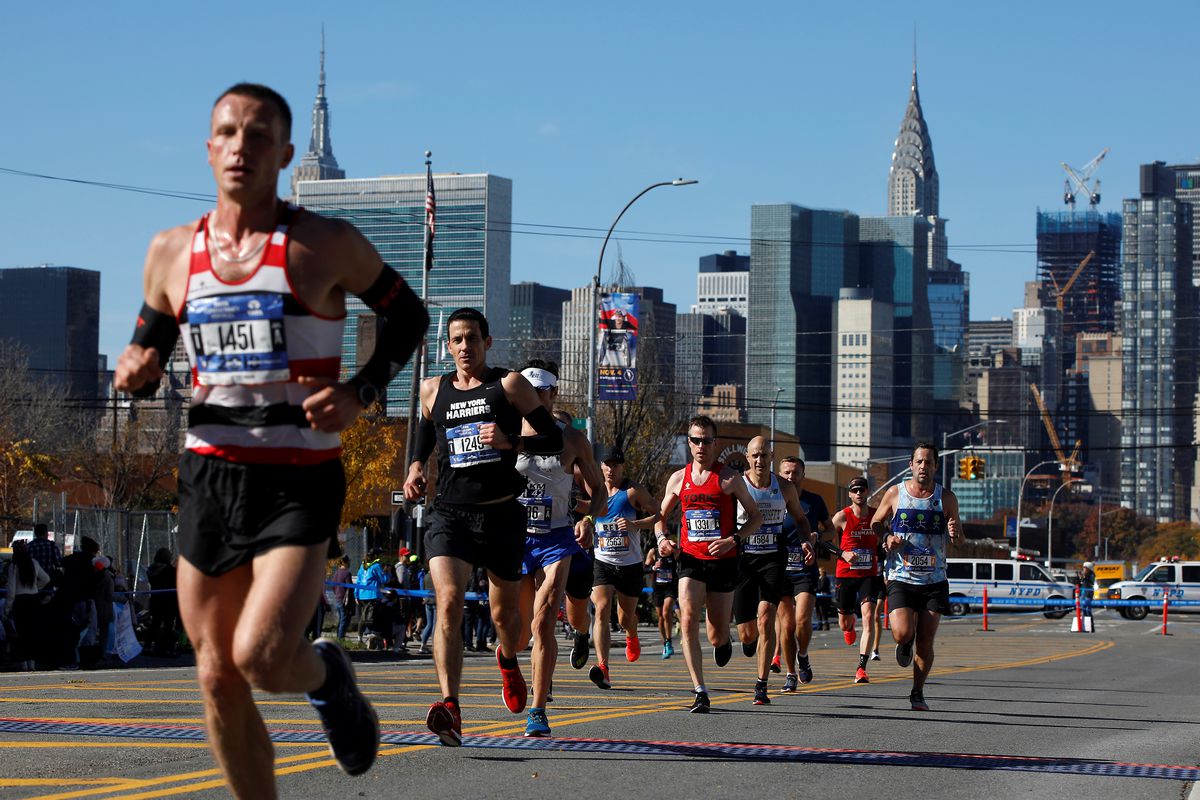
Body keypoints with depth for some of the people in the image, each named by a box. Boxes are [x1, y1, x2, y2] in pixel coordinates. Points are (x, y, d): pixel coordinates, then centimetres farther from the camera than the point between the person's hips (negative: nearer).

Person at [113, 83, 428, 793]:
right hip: (209, 473, 4)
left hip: (301, 482, -4)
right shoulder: (173, 252, 6)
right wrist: (136, 373, -6)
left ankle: (328, 675, 15)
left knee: (262, 658, -21)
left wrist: (360, 393, -9)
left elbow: (410, 317, 7)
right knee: (218, 680, 6)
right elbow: (147, 349, 18)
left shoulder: (327, 246, -5)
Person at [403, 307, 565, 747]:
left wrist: (511, 442, -18)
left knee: (504, 612, 12)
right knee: (449, 602, -21)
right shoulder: (433, 390, 10)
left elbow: (554, 439, -1)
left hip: (502, 513, -1)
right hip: (449, 512, 1)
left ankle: (508, 660, 50)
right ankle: (450, 708, -30)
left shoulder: (509, 384, 0)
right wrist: (415, 468, 7)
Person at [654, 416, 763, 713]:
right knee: (688, 621, -19)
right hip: (691, 560, 2)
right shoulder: (678, 479, 7)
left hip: (723, 562, -2)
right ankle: (700, 692, -18)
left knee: (717, 636, 5)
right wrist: (661, 538, -2)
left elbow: (756, 517, 2)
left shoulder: (729, 478, -2)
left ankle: (723, 641, 45)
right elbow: (661, 516, 19)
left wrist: (732, 539, -13)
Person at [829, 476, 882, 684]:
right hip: (845, 574, -1)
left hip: (869, 575, 1)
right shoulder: (842, 517, -5)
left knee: (868, 617, -18)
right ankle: (850, 627, 53)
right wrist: (842, 554, -14)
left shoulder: (877, 516, 3)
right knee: (844, 623, 11)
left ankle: (861, 668, -19)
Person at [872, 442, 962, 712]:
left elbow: (957, 537, 10)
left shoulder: (946, 498, 3)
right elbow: (875, 523, 14)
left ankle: (917, 694, 14)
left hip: (935, 580, 1)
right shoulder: (895, 493, 2)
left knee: (926, 641, 0)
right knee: (902, 634, -17)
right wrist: (887, 537, -8)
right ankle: (905, 645, 20)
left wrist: (954, 533, -14)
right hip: (901, 578, -1)